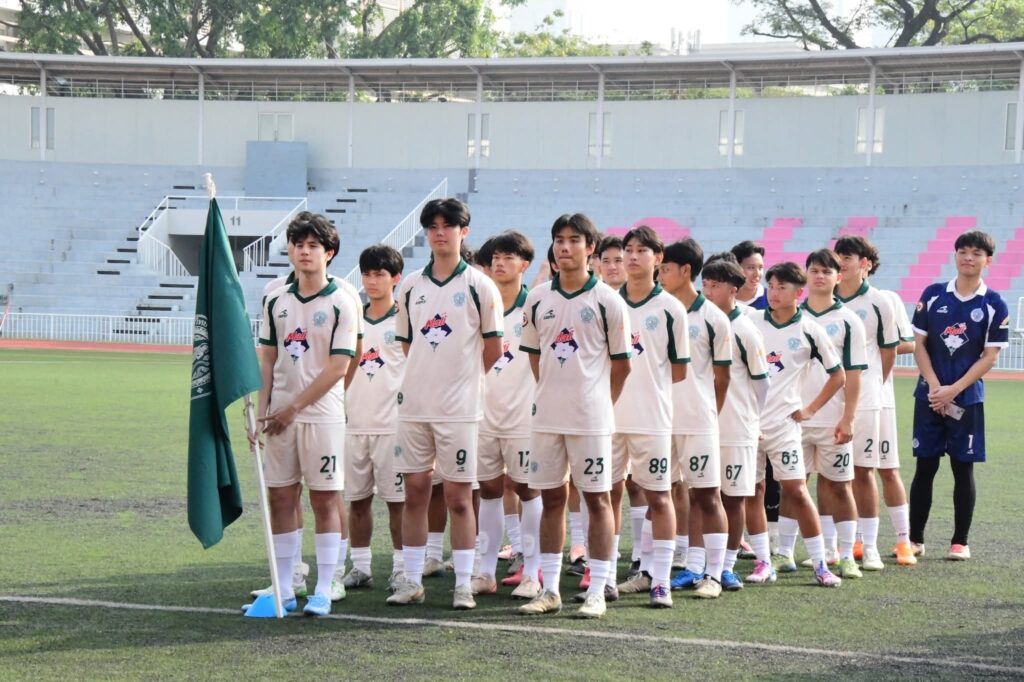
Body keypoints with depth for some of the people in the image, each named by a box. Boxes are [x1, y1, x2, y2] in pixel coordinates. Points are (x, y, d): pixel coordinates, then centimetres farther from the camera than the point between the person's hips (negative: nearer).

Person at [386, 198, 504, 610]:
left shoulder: (479, 286, -2)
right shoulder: (410, 286, 9)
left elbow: (493, 348, 2)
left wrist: (461, 377, 7)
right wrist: (430, 376, 11)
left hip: (460, 407, -4)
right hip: (413, 404, 4)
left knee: (458, 497, -1)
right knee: (415, 491, 6)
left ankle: (463, 585, 4)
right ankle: (412, 581, 12)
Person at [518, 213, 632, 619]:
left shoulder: (607, 301, -4)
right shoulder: (538, 299, 7)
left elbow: (621, 362, 2)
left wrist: (599, 402, 6)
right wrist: (553, 394, 13)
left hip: (591, 417, -4)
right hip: (547, 415, 4)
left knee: (596, 498, 0)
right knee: (551, 498, 8)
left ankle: (596, 593, 3)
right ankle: (550, 589, 15)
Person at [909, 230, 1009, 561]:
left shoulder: (994, 305, -2)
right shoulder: (933, 295, 3)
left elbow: (990, 357, -5)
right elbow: (919, 344, 3)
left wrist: (952, 390, -12)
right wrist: (934, 387, -9)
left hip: (967, 399, -1)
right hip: (929, 395, 2)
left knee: (963, 469, 3)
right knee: (924, 468, 5)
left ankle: (960, 542, 10)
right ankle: (914, 539, 12)